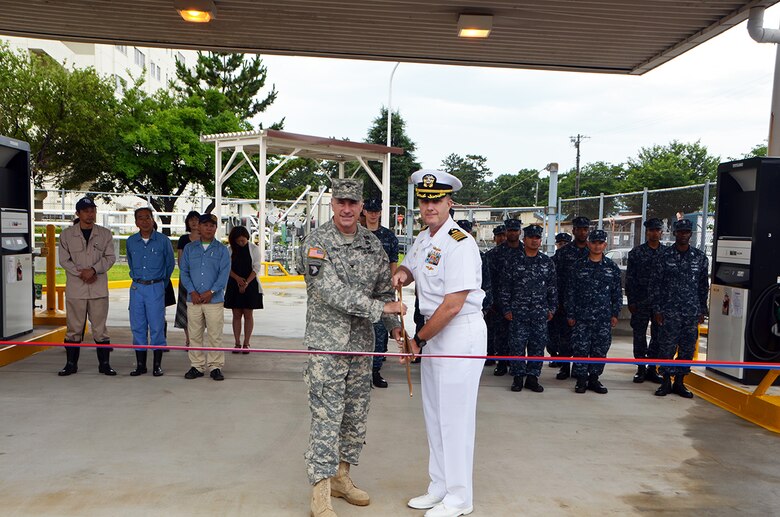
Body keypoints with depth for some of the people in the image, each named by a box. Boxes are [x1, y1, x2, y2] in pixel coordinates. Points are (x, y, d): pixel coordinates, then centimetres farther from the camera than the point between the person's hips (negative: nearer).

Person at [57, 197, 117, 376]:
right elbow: (64, 260, 3)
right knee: (74, 328, 6)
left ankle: (104, 364, 12)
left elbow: (110, 257, 1)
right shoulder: (67, 234, 5)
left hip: (99, 288, 0)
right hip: (75, 288, 0)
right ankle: (71, 364, 17)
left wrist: (93, 270, -13)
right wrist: (80, 273, -10)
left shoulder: (105, 234, 6)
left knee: (100, 328, 4)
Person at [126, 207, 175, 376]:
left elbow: (170, 264, 10)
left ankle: (157, 364, 6)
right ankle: (140, 364, 14)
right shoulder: (131, 241, 6)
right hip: (137, 288, 3)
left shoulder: (163, 240, -3)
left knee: (157, 326, -2)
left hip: (156, 288, -3)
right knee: (137, 326, 5)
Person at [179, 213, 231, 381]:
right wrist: (192, 292, -6)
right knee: (194, 335, 6)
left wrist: (211, 292, -12)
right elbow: (184, 272, 7)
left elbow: (224, 273, -2)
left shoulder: (222, 249, 6)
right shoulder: (189, 248, 12)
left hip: (215, 299, -2)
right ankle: (196, 366, 16)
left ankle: (215, 367, 8)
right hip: (193, 300, 2)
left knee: (215, 335, -1)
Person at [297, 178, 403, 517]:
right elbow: (333, 292, -19)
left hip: (361, 343, 6)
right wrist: (382, 308, -18)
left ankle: (341, 477, 32)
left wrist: (393, 325, -1)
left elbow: (384, 287, 13)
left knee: (356, 415, 14)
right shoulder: (316, 242, -10)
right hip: (326, 344, -6)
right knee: (327, 417, -4)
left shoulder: (373, 244, 7)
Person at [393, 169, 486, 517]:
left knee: (454, 416, 0)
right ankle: (439, 488, 31)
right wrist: (402, 274, 2)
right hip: (435, 332, 9)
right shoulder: (423, 239, 9)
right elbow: (407, 269, 28)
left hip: (462, 334, -9)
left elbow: (452, 306, -22)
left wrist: (418, 339, -12)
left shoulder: (459, 243, -19)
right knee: (434, 414, 16)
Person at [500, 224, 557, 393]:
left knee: (538, 345, 4)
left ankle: (532, 377, 15)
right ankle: (518, 377, 11)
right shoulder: (513, 261, 2)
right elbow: (505, 287, 3)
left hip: (540, 313, 2)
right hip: (518, 312, -2)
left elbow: (553, 287, 12)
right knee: (517, 345, -1)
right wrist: (507, 309, -2)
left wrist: (552, 308, 7)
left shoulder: (547, 262, 8)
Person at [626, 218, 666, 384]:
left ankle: (652, 368, 18)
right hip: (641, 301, -1)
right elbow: (629, 279, 0)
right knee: (639, 335, 4)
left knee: (658, 336, 7)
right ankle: (641, 369, 14)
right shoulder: (636, 252, 1)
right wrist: (631, 301, -6)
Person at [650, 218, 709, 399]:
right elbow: (655, 283, 0)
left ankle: (679, 382, 18)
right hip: (669, 311, -3)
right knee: (667, 347, -1)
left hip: (692, 313, 3)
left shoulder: (700, 257, 7)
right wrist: (657, 309, -4)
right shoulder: (664, 255, 0)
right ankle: (666, 382, 11)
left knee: (687, 348, 7)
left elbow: (704, 285, 13)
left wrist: (702, 310, 9)